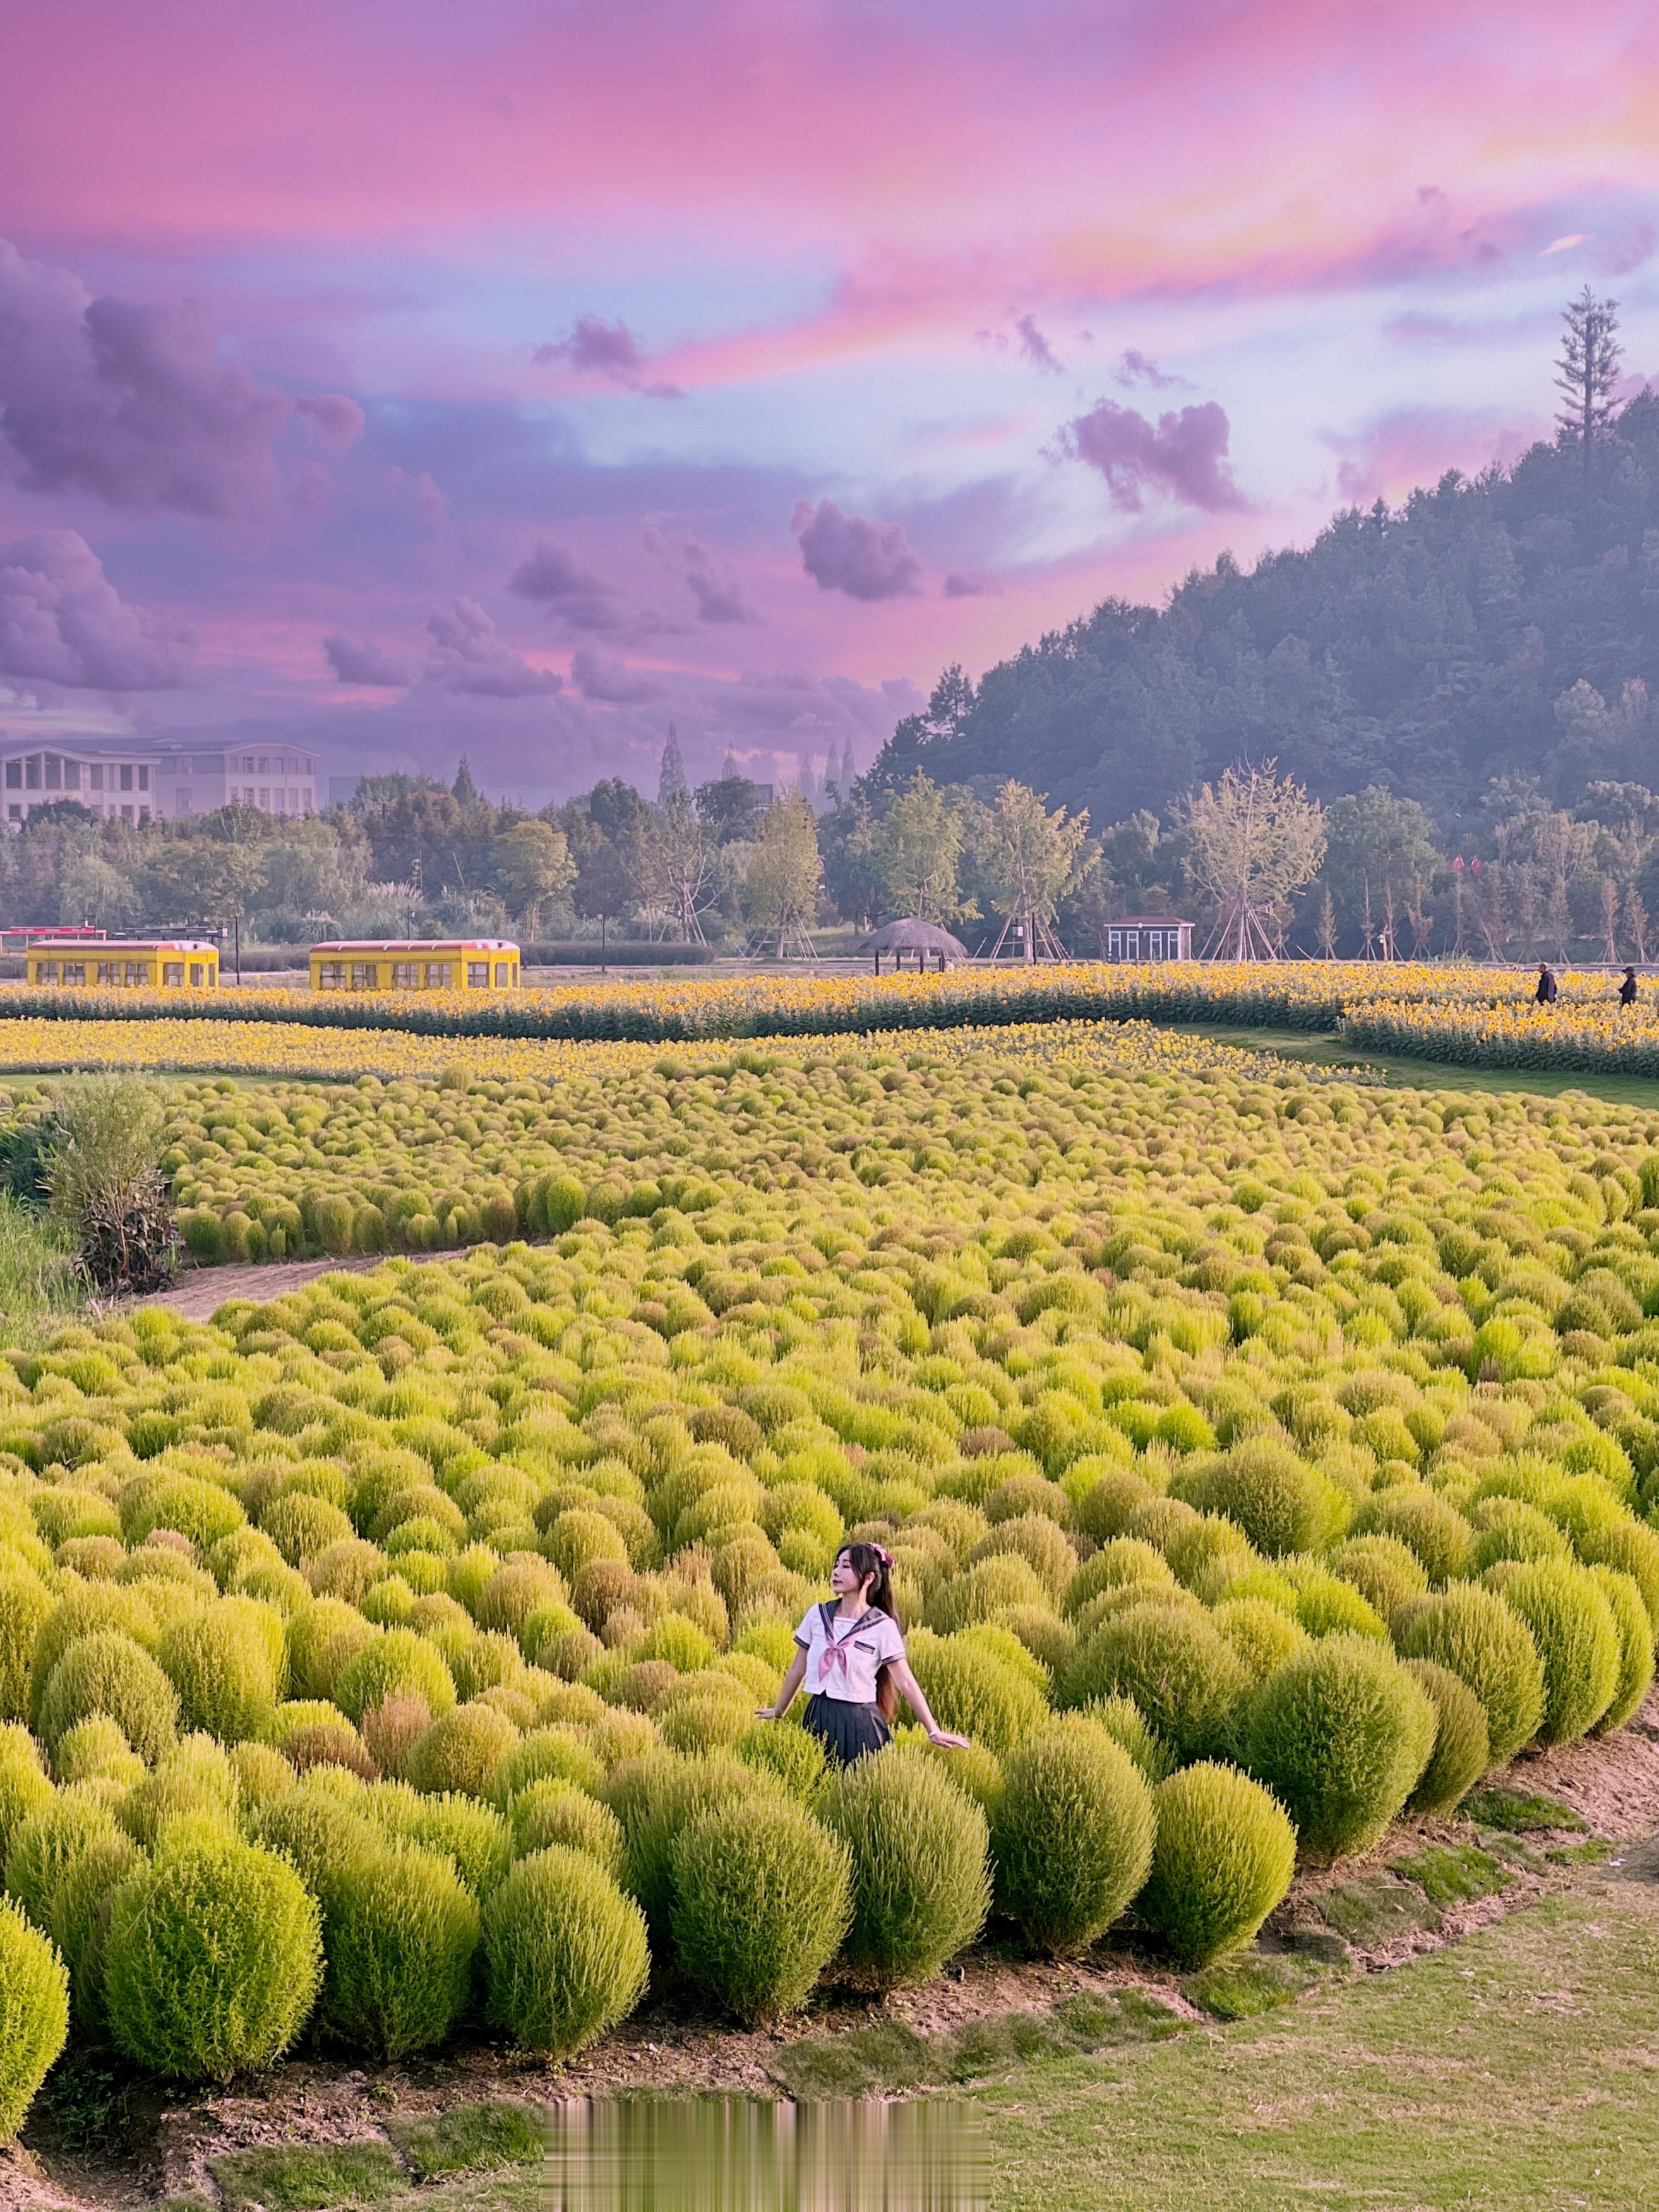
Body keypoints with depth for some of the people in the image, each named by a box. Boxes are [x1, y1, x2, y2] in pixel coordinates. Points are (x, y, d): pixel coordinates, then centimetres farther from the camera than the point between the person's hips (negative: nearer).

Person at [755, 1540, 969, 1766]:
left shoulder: (883, 1626, -8)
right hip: (819, 1719, 3)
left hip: (860, 1722, -3)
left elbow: (906, 1683, -6)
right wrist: (778, 1712, 21)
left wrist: (933, 1731, -7)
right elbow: (797, 1669, 13)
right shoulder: (818, 1615, 2)